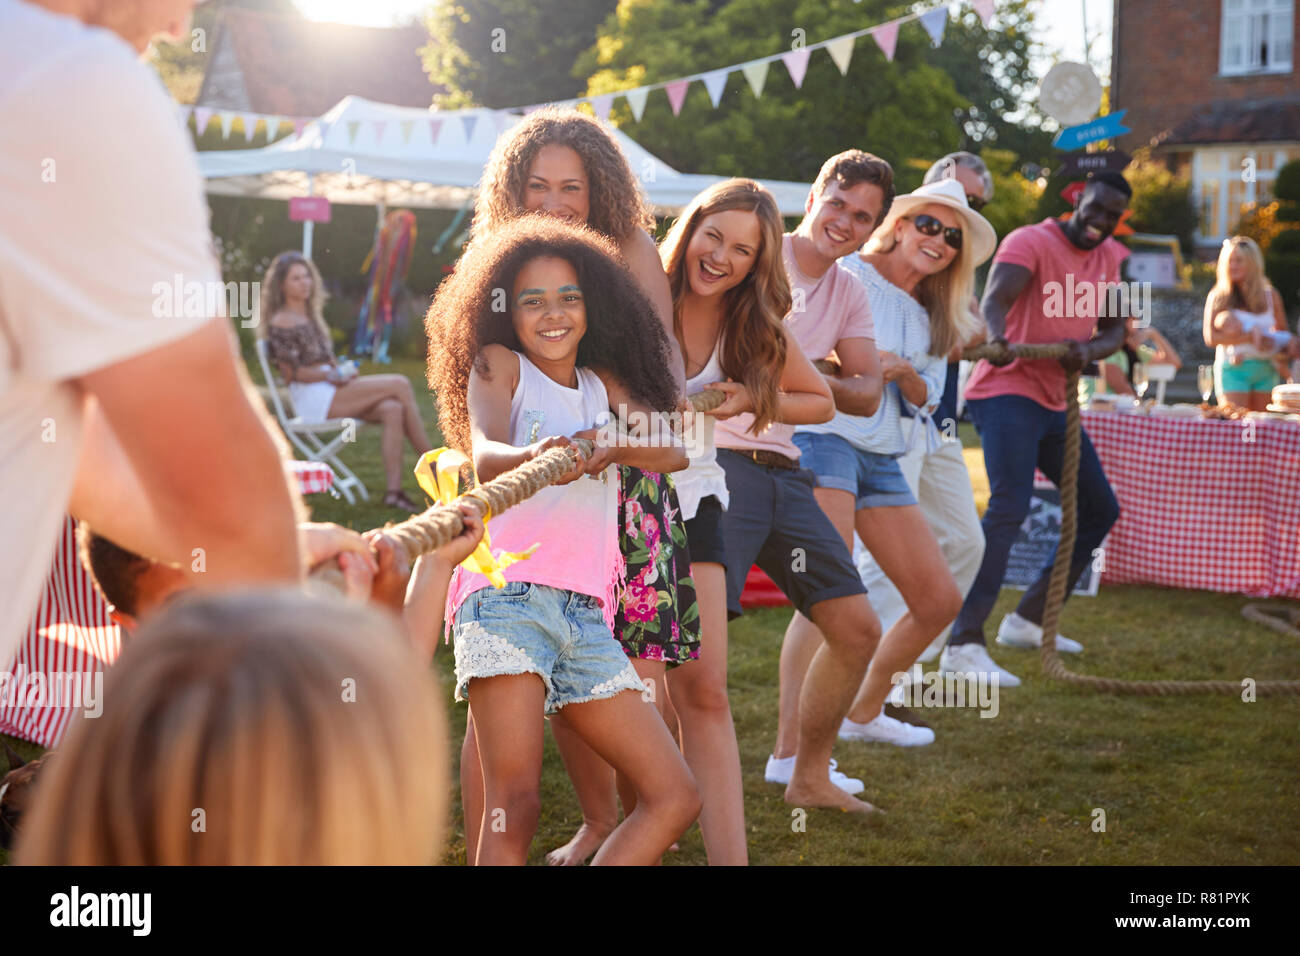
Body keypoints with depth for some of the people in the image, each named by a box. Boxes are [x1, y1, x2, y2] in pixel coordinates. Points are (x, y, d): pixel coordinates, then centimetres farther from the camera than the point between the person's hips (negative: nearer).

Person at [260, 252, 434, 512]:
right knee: (400, 385, -17)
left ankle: (394, 491, -27)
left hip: (333, 392, 8)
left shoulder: (311, 316, 23)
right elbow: (292, 373, -9)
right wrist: (333, 376, -15)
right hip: (312, 397, -8)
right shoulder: (281, 322, -3)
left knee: (392, 410, -21)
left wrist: (344, 371, 3)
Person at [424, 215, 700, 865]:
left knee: (673, 799, 2)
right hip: (508, 595, -6)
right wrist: (539, 458, -35)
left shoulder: (603, 384, 21)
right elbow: (484, 456, -11)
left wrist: (611, 446, -18)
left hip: (585, 613, 6)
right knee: (513, 807, -18)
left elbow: (673, 450, 4)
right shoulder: (498, 364, 8)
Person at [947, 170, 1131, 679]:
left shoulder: (1111, 259, 13)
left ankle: (1027, 619, 26)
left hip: (1055, 403, 9)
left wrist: (1090, 348, -14)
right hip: (1007, 392, -9)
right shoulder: (1031, 241, -11)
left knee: (1100, 510, 15)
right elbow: (995, 299, -28)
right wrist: (996, 337, -51)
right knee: (1010, 506, -26)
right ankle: (964, 643, -31)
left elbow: (1115, 328, 10)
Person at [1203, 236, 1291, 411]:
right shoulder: (1218, 297, 1)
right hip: (1233, 370, -3)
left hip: (1266, 370, 3)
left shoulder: (1270, 295, 10)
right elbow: (1210, 338, -9)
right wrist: (1249, 337, -15)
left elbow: (1283, 334, 17)